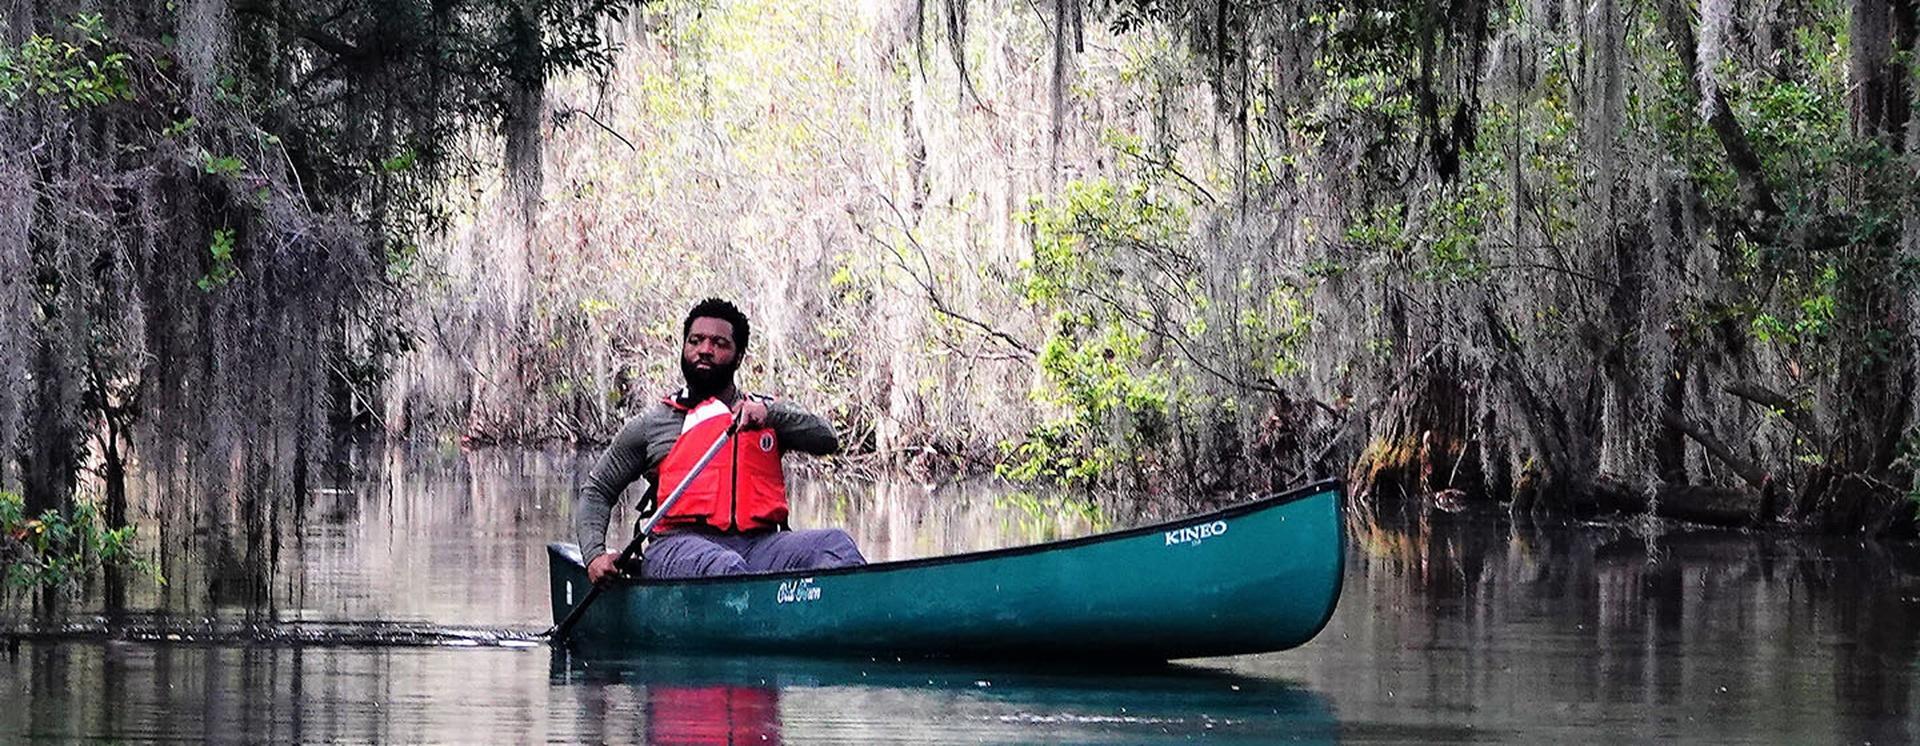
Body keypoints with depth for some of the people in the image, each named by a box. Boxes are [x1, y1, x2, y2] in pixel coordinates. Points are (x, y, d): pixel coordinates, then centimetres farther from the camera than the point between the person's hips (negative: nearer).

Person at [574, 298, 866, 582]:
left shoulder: (771, 414, 24)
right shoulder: (652, 424, 20)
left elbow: (827, 440, 8)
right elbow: (596, 491, 23)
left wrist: (769, 413, -9)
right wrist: (595, 555, 4)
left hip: (759, 543, 2)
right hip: (678, 547, -2)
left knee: (834, 542, -28)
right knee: (724, 567, -38)